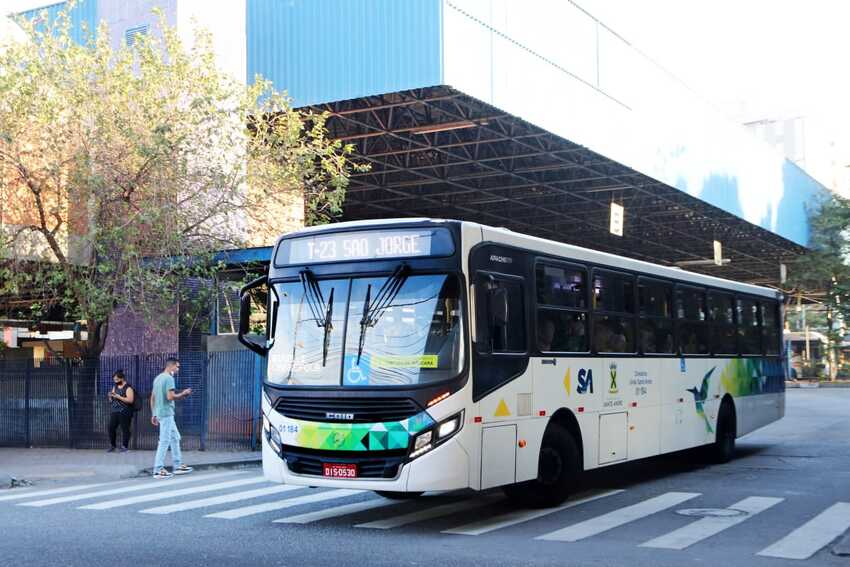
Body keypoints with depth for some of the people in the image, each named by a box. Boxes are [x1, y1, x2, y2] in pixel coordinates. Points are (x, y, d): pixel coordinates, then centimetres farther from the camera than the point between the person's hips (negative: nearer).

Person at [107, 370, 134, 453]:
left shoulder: (128, 388, -5)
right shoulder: (115, 387, 16)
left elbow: (130, 400, -16)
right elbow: (111, 400, 22)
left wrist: (118, 397, -18)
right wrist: (110, 396, -1)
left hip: (124, 412, -6)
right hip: (114, 411, 6)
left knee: (125, 429, -4)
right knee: (111, 428, 0)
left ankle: (125, 446, 3)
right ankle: (112, 446, 9)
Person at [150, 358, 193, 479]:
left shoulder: (158, 378, 16)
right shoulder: (169, 378, -13)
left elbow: (152, 398, 18)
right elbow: (170, 397, -23)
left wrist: (154, 414, 21)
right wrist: (183, 394, -7)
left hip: (160, 413, 10)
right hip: (166, 414, -10)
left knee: (175, 438, 17)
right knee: (164, 442, -7)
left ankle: (178, 466, 21)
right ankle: (158, 470, -5)